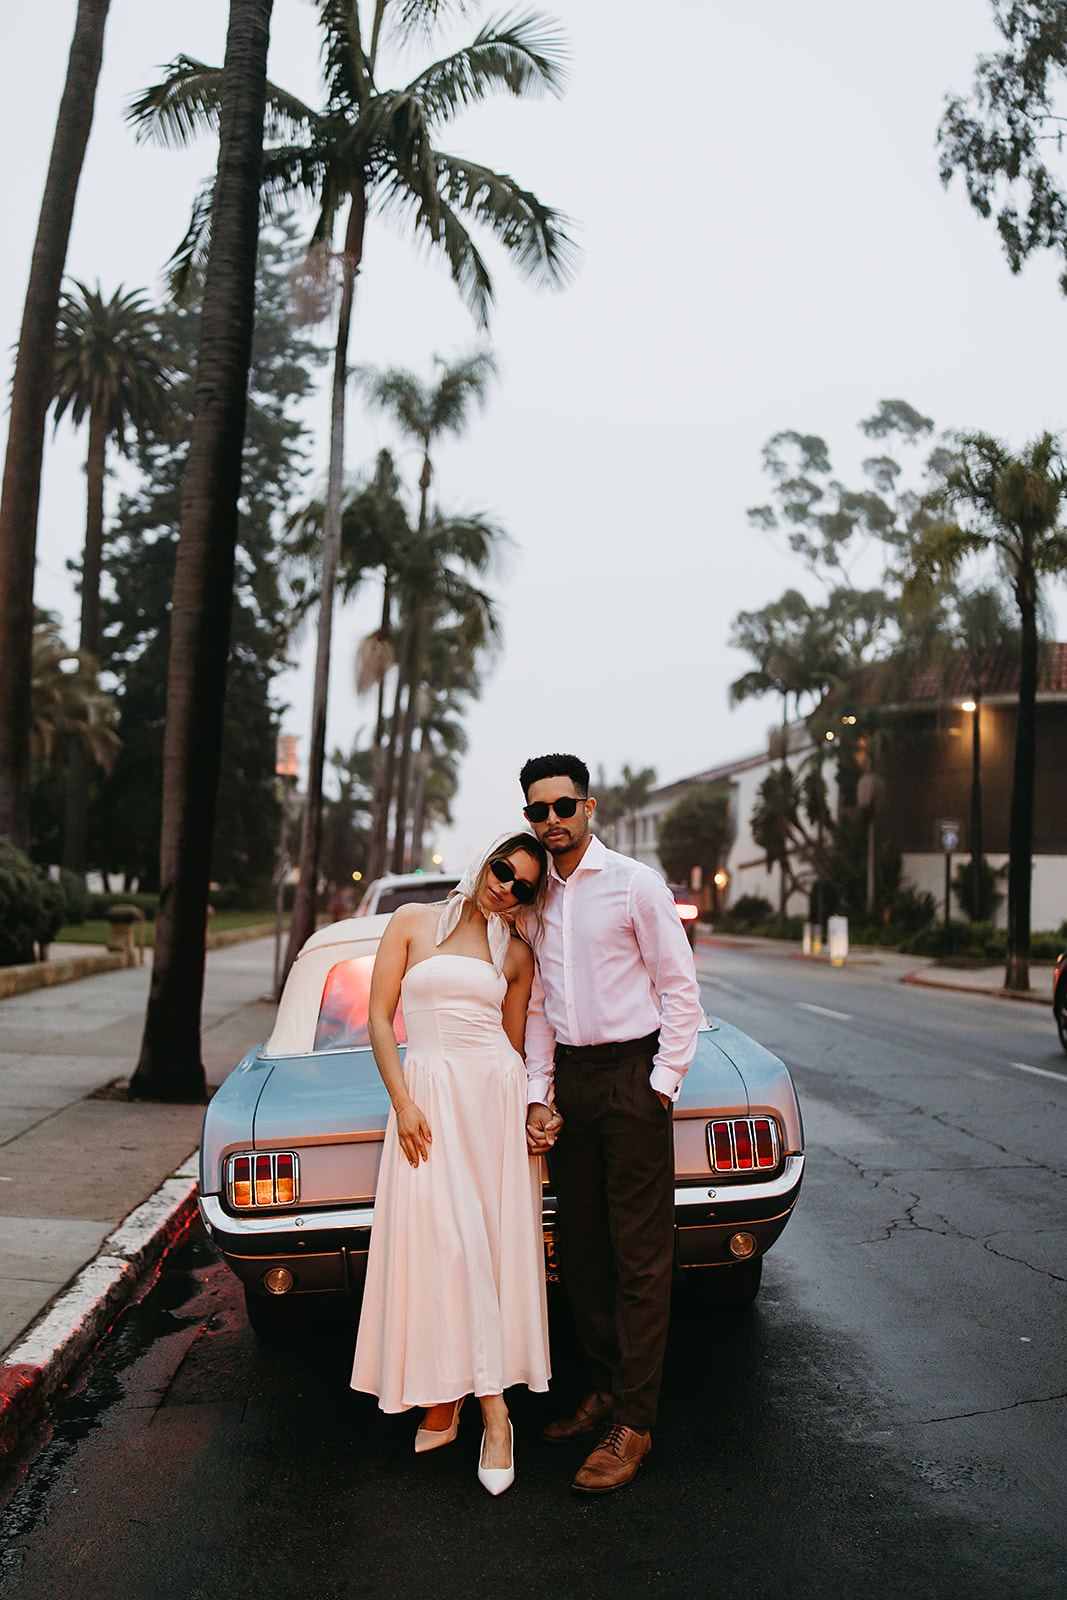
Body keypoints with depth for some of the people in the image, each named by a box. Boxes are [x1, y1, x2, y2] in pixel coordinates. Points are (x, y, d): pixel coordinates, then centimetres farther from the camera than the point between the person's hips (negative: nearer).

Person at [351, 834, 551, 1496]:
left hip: (497, 1094, 2)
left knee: (493, 1243, -1)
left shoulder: (517, 954, 9)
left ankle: (452, 1396, 10)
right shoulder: (414, 922, 4)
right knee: (442, 1241, -6)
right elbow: (380, 1018, 1)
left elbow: (514, 1044, 13)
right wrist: (402, 1103, -7)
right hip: (429, 1095, -2)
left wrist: (525, 1115, 7)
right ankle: (492, 1409, 5)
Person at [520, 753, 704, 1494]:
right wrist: (539, 1094, 5)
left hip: (631, 1076, -6)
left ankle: (633, 1421, 8)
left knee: (640, 1256, -1)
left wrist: (663, 1083, -9)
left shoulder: (636, 883, -6)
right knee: (582, 1249, 13)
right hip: (566, 1080, 6)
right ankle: (607, 1385, 29)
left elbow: (681, 989, -5)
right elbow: (537, 1006, 12)